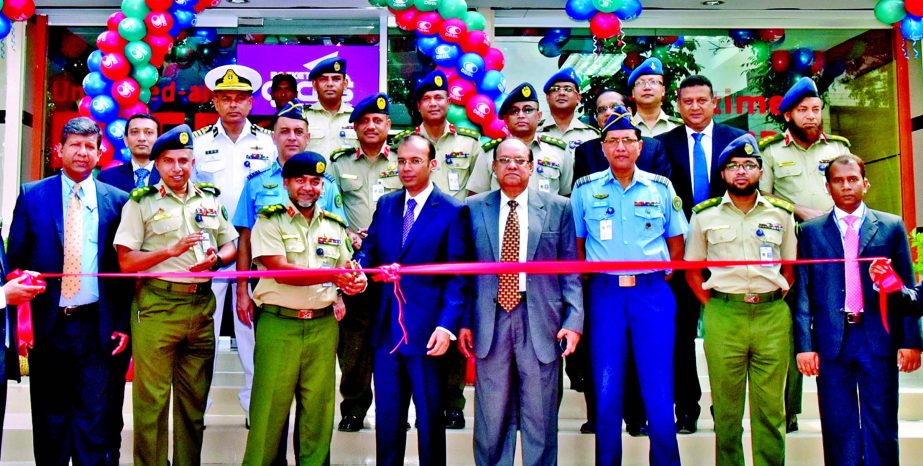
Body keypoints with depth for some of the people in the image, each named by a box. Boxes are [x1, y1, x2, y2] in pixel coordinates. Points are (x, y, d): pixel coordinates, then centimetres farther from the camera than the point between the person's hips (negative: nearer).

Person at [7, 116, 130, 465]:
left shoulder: (117, 200, 3)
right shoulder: (32, 195, 4)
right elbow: (16, 260, 3)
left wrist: (123, 324, 0)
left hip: (95, 326, -1)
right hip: (45, 323, 1)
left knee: (93, 415, 4)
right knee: (49, 414, 13)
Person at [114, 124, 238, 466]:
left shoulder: (211, 198, 14)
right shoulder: (142, 202, 2)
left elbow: (230, 246, 18)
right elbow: (126, 261, -4)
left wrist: (215, 259, -4)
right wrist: (172, 250, -15)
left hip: (202, 306, 4)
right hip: (156, 306, -4)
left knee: (195, 397, 11)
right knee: (152, 397, -1)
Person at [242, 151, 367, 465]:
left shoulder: (334, 225, 14)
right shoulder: (270, 220, -1)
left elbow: (346, 272, 18)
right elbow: (281, 272, -13)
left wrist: (355, 282, -7)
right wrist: (332, 276, -23)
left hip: (323, 325, 4)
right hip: (279, 323, -4)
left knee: (318, 407, 6)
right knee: (270, 407, 0)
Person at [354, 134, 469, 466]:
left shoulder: (453, 211, -4)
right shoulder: (385, 205, 12)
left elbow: (457, 277, -8)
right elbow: (370, 251, 8)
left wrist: (448, 326, -18)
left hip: (427, 330, -4)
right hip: (386, 328, 5)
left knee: (430, 417, 9)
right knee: (387, 416, 13)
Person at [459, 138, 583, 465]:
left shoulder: (559, 208, 5)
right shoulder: (474, 208, 8)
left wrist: (574, 320, -6)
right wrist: (464, 321, 1)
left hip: (541, 320, -1)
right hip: (490, 321, 1)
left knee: (540, 419, 7)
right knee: (491, 416, 9)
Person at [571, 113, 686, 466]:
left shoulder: (661, 187, 6)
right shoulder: (585, 189, 5)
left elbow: (676, 240, 13)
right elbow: (575, 243, 9)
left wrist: (664, 278, 5)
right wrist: (586, 283, 1)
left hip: (653, 292, 0)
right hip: (604, 293, 0)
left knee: (659, 388, 0)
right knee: (607, 388, 5)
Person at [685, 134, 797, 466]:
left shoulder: (781, 214, 11)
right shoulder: (704, 215, 8)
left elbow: (790, 269, 16)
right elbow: (692, 271, 12)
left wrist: (777, 301, 5)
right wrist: (713, 306, 2)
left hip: (772, 316, 1)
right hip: (723, 316, 0)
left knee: (771, 407, 2)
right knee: (726, 406, 4)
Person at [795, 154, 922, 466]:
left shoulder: (892, 227, 8)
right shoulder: (811, 231, 7)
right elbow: (803, 293, 3)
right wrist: (804, 345, -4)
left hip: (879, 339, 0)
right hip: (832, 341, 0)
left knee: (882, 426, 5)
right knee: (838, 428, 5)